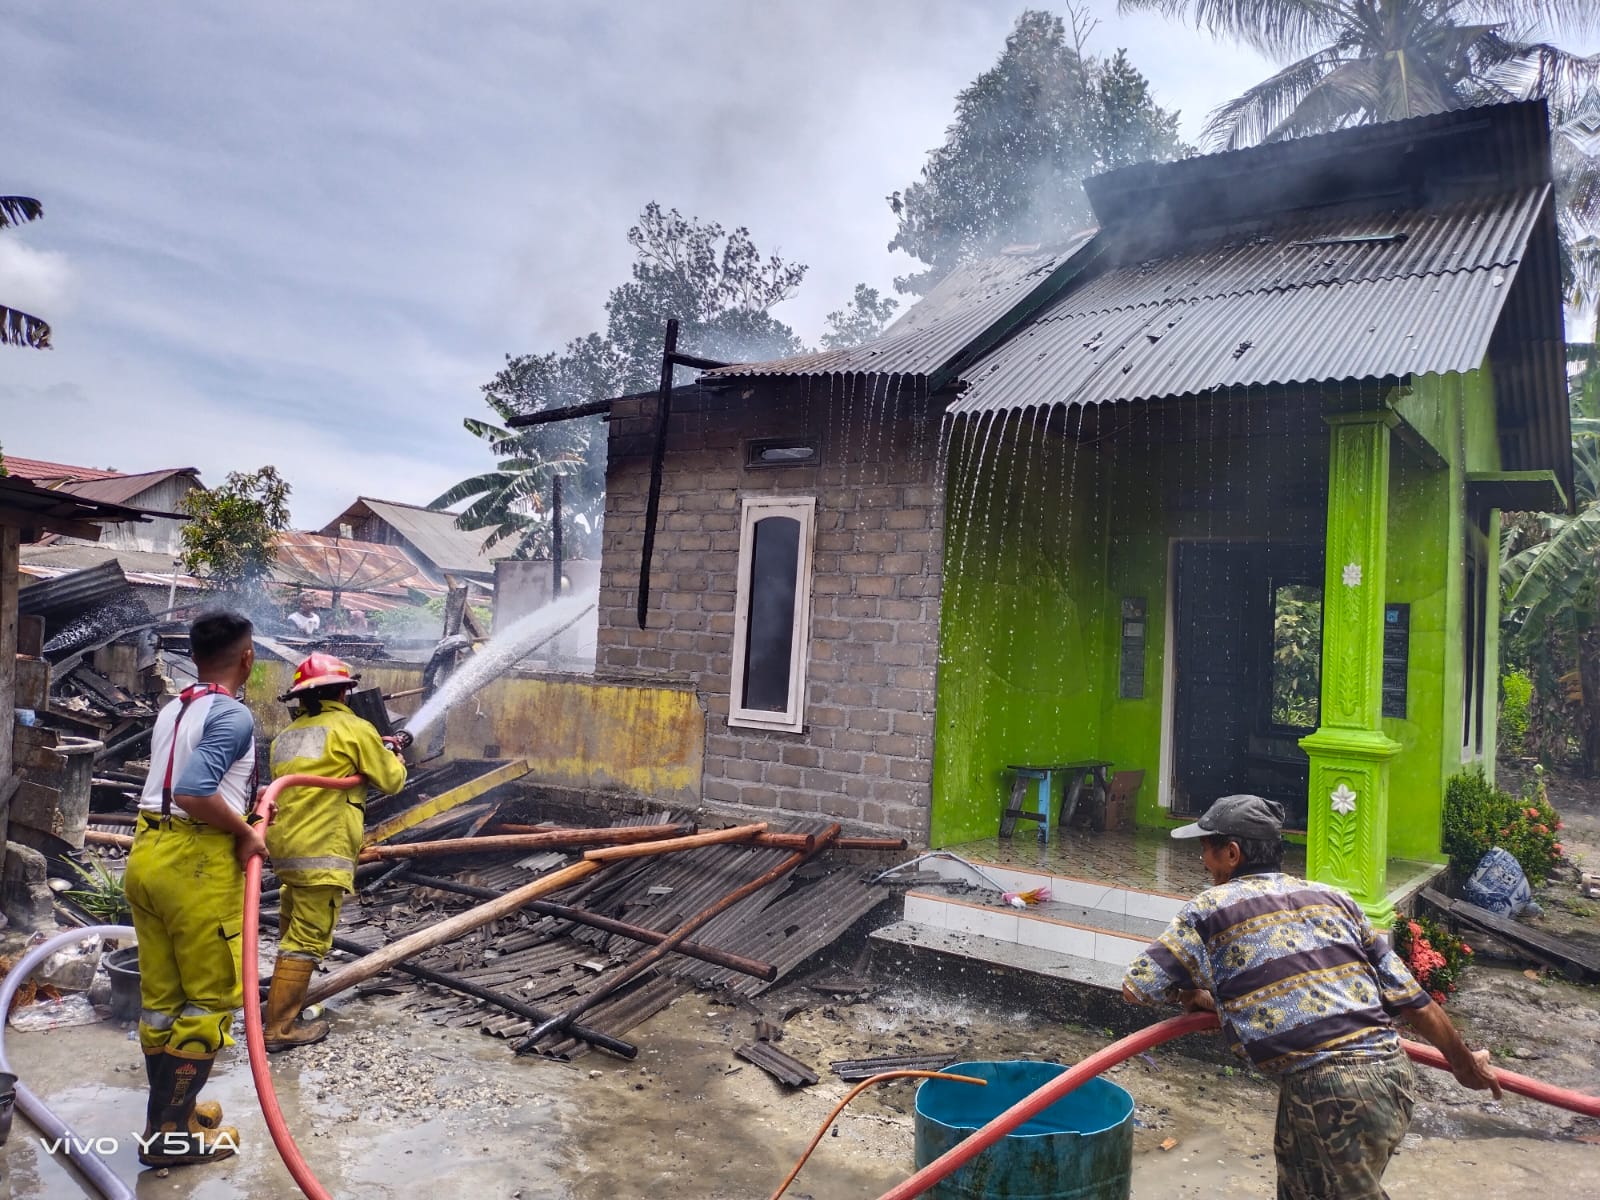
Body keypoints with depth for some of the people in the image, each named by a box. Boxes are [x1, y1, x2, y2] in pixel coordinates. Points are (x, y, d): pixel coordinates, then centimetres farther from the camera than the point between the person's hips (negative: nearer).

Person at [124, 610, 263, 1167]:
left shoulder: (172, 711, 13)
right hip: (197, 861, -9)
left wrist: (245, 802, 29)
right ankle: (168, 1132, 10)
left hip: (148, 853, 9)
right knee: (211, 997, 4)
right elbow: (193, 793, -25)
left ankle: (170, 1110, 31)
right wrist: (244, 832, -13)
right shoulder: (233, 715, -15)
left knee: (160, 994, 17)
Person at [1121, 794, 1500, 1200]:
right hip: (1391, 1072, 7)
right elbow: (1409, 997, 15)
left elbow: (1135, 987, 3)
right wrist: (1464, 1063, 28)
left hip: (1327, 1092, -7)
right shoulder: (1331, 898, 14)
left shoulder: (1209, 911, -1)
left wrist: (1192, 996, 22)